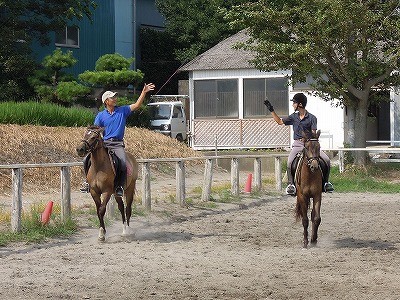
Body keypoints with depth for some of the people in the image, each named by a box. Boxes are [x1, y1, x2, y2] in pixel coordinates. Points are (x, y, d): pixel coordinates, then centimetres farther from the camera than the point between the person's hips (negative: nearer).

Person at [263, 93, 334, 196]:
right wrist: (271, 110, 18)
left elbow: (314, 134, -4)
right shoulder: (293, 117, 11)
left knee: (326, 160, -18)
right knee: (290, 161, -29)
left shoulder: (311, 118, 0)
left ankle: (326, 182, -2)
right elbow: (280, 121, 23)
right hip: (298, 144, 1)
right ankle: (290, 184, -23)